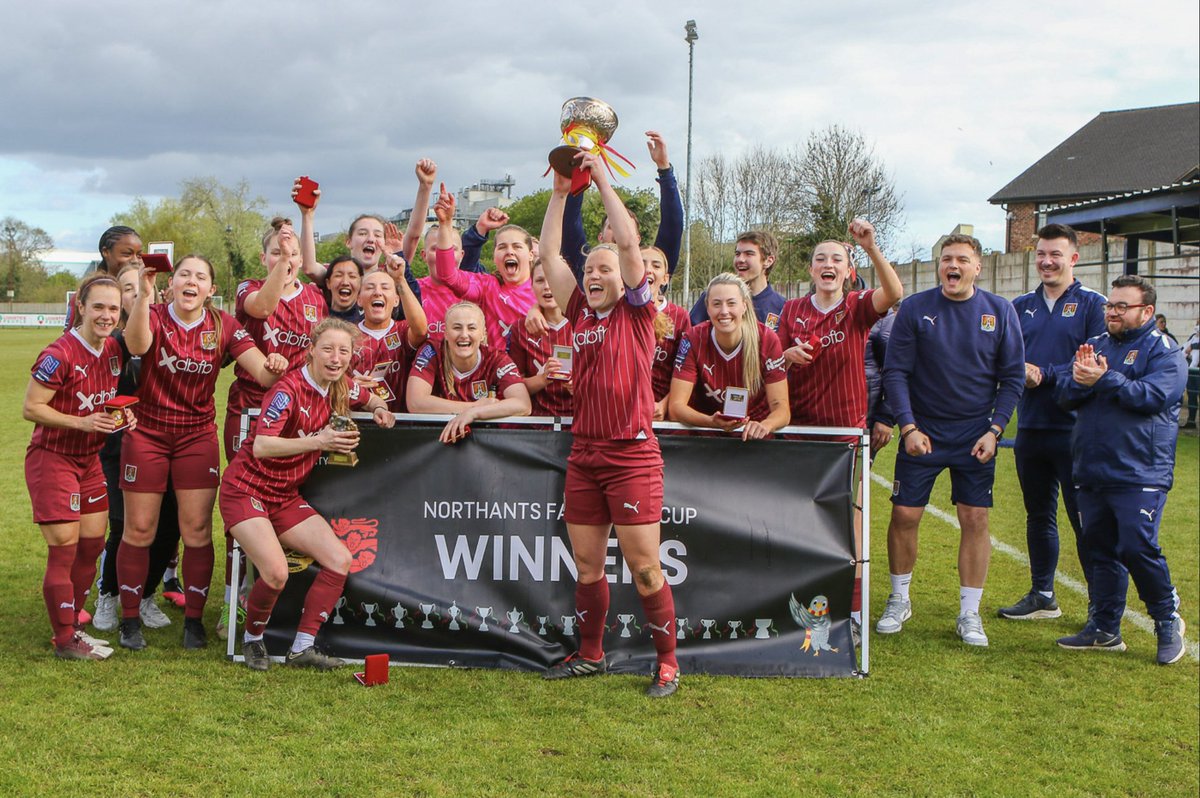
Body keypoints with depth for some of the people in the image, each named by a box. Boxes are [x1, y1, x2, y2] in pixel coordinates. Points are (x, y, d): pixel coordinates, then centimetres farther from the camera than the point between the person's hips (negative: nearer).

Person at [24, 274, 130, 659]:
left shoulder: (113, 350, 2)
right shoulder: (60, 355, -21)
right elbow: (31, 408, -18)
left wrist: (124, 414, -3)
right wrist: (82, 422, -25)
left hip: (89, 460, 8)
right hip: (52, 458, -8)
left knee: (92, 545, 11)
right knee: (64, 550, -4)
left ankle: (71, 626, 27)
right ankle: (65, 641, 7)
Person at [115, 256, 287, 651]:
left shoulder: (223, 326, -4)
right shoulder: (154, 317, -10)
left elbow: (262, 373, -13)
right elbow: (136, 345, -35)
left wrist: (273, 366, -37)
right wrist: (144, 295, -50)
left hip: (198, 436, 2)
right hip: (147, 432, -1)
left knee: (197, 529, 0)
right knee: (139, 530, 3)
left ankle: (194, 619, 13)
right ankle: (130, 620, 16)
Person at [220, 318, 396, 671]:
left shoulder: (341, 388, 1)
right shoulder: (289, 389, -21)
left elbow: (371, 399, 23)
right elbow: (261, 446, -31)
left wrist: (380, 410, -1)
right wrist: (318, 441, -40)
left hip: (286, 496, 7)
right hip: (247, 491, -7)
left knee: (340, 560, -8)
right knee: (276, 573, -25)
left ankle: (302, 648, 1)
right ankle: (252, 640, 6)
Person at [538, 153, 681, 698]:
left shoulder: (636, 311, -1)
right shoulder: (580, 312, 11)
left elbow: (629, 242, -11)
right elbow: (549, 253, 10)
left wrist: (603, 180, -5)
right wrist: (560, 193, 7)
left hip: (631, 455, -5)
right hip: (584, 455, 5)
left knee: (644, 568, -3)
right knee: (586, 565, 11)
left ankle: (667, 662, 9)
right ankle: (591, 654, 26)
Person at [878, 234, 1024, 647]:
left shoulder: (1000, 311, -1)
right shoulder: (915, 309, -4)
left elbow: (1013, 377, 3)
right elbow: (895, 372, -4)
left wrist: (994, 430, -6)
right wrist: (908, 427, -12)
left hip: (975, 437, 1)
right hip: (922, 433, 0)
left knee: (975, 520, 0)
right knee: (904, 516, 1)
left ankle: (969, 613, 12)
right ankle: (899, 600, 20)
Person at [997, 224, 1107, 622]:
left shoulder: (1091, 304, -2)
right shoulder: (1021, 306, 13)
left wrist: (1045, 375, -16)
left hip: (1074, 429, -5)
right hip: (1030, 427, 5)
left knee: (1084, 519, -3)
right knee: (1038, 515, 15)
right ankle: (1042, 596, 27)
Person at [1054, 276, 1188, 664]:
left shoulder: (1163, 351, -3)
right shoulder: (1094, 345, 15)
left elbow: (1152, 396, -19)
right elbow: (1064, 395, 7)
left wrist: (1104, 379, -22)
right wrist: (1079, 380, -15)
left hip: (1139, 475, -6)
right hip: (1091, 472, 6)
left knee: (1137, 548, -13)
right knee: (1101, 550, 11)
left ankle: (1167, 620, 9)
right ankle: (1105, 629, 20)